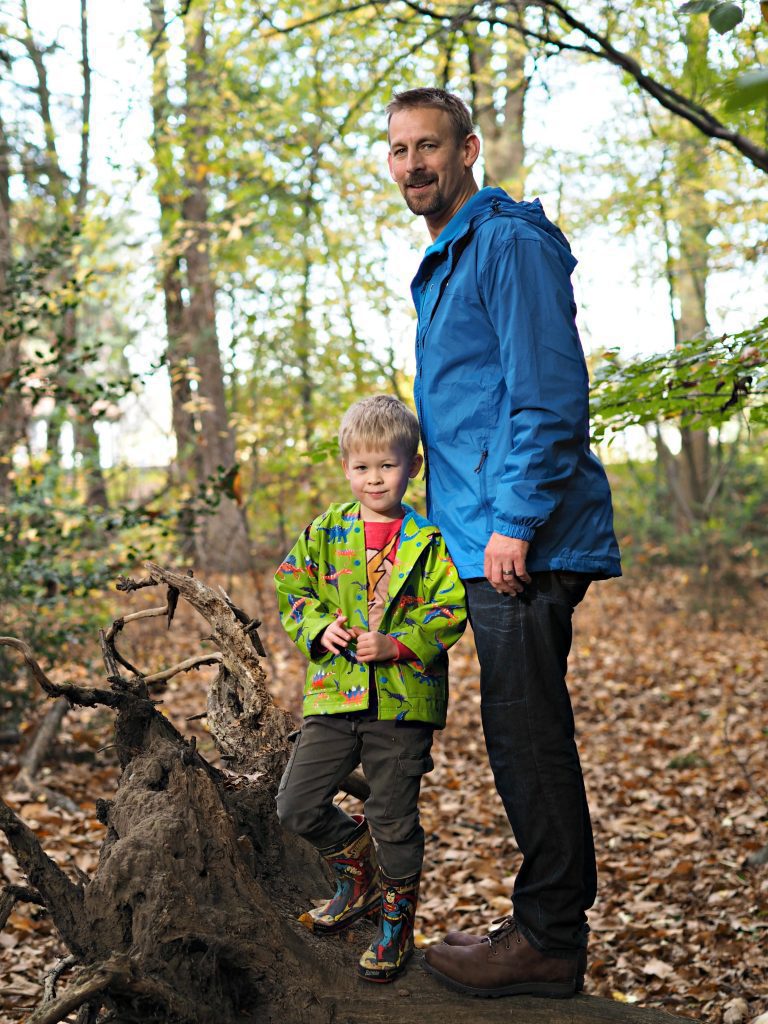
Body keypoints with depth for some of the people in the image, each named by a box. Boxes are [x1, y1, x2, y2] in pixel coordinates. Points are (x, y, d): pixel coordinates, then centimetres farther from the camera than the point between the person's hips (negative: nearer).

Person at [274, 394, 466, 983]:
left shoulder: (429, 540, -2)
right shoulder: (324, 533, 6)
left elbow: (450, 612, -5)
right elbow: (292, 590, 9)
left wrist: (397, 644, -19)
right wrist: (319, 628, -10)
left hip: (404, 699, -3)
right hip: (334, 694, 3)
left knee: (395, 819, 6)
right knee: (297, 806, 3)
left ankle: (396, 923, 28)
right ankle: (360, 875, 31)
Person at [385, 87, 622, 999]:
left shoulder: (509, 243, -8)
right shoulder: (443, 267, 23)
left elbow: (549, 395, -17)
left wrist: (515, 521, -21)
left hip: (524, 544, -10)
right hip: (487, 544, 10)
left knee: (528, 739, -5)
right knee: (524, 741, 14)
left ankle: (548, 942, 7)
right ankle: (549, 924, 25)